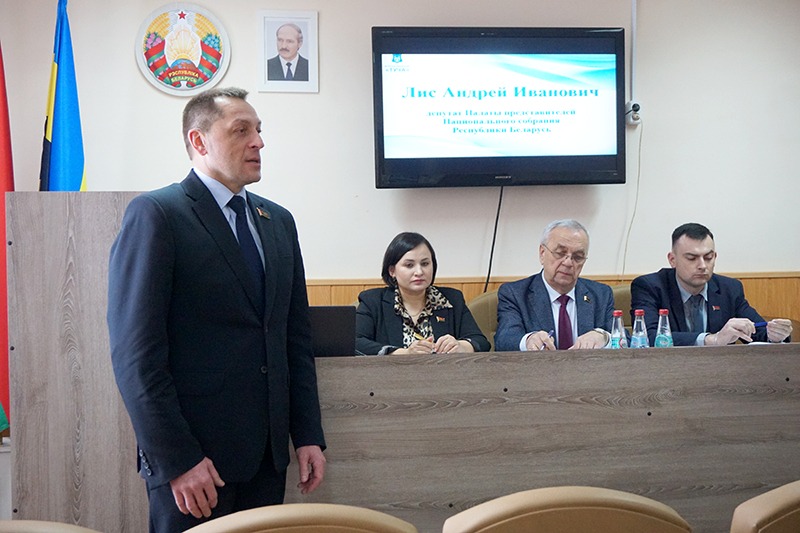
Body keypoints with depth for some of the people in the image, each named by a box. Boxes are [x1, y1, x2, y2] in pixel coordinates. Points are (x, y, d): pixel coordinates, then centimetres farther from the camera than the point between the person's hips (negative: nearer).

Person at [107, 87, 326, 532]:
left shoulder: (279, 221, 13)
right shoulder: (155, 214, -8)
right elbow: (136, 350, -13)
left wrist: (309, 434, 9)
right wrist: (176, 459, -17)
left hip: (268, 453, 6)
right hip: (192, 455, -6)